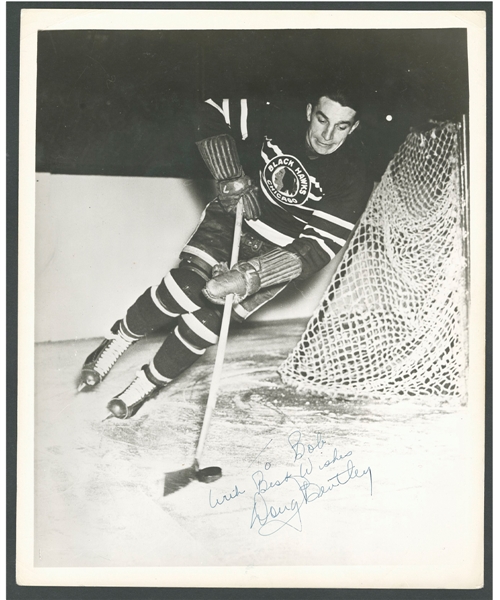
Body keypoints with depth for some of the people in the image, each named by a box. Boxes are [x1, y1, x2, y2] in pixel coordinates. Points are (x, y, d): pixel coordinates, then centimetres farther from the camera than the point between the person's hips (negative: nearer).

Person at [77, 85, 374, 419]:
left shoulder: (353, 178, -23)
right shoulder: (278, 118, -18)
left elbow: (321, 248, -27)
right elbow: (210, 113, -8)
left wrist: (247, 276, -37)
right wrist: (232, 179, -20)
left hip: (282, 250, -1)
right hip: (238, 214, 2)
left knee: (212, 314, -12)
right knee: (186, 285, -18)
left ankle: (150, 382, 10)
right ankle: (120, 339, 7)